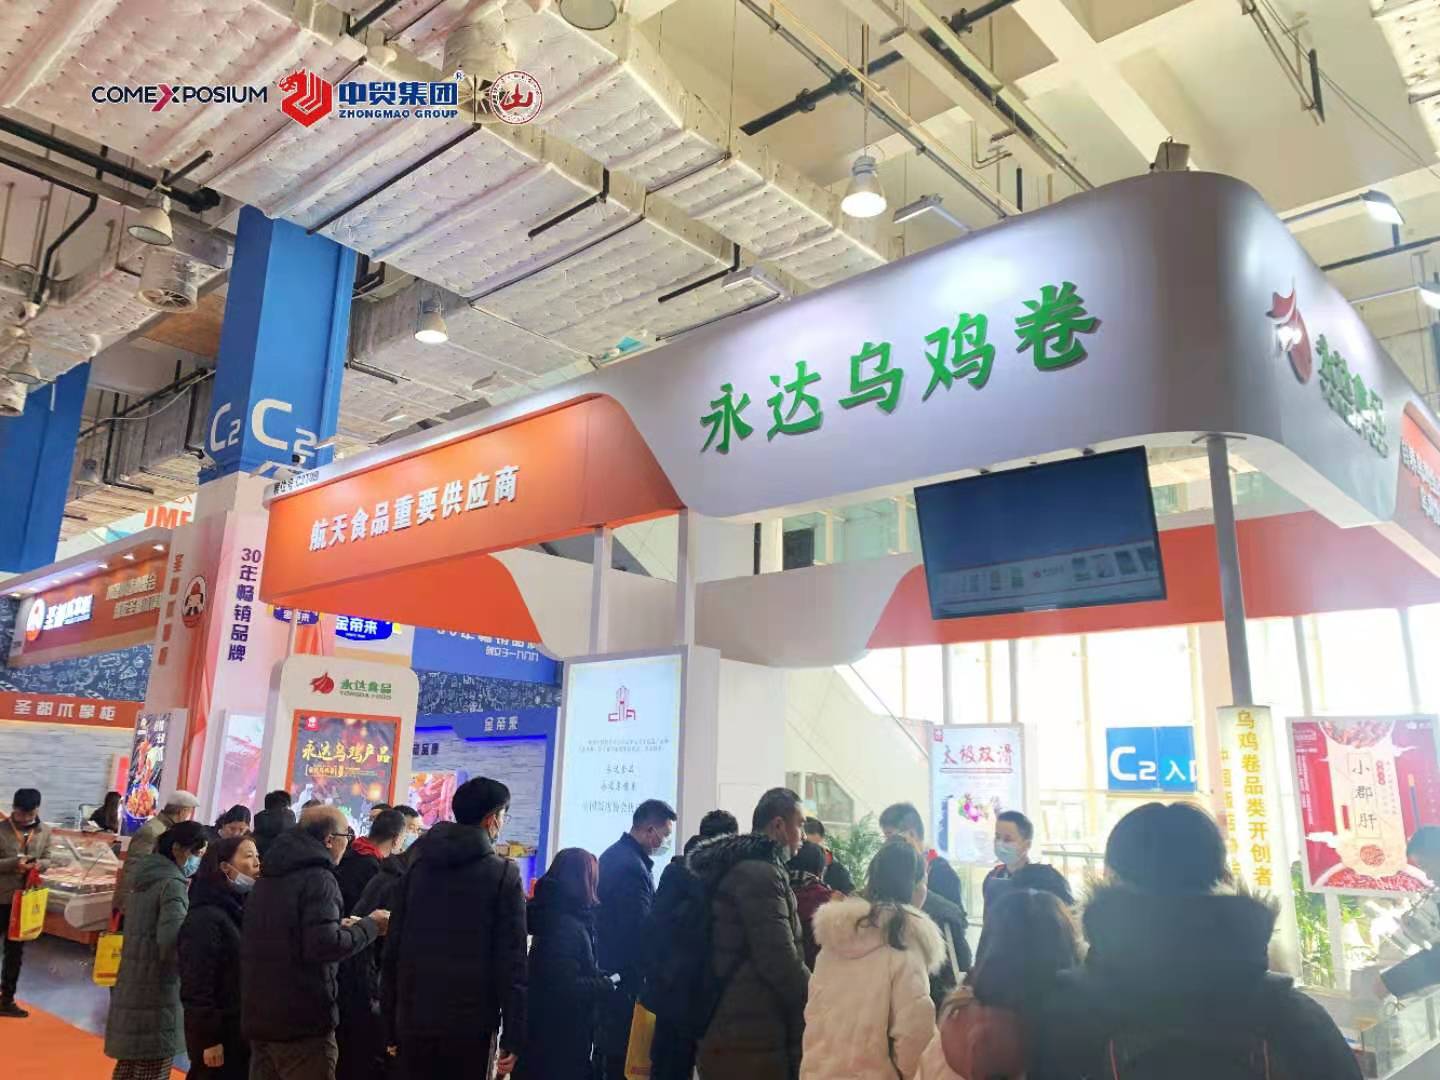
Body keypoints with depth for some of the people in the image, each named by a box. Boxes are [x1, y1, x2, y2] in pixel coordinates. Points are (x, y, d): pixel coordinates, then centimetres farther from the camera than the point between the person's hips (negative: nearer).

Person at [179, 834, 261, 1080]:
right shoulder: (205, 917, -15)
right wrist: (209, 1039, -19)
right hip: (219, 1032, -7)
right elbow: (196, 986, -18)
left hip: (243, 1029, 7)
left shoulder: (245, 908, 9)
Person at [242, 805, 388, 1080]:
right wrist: (370, 926, -10)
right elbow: (324, 946, -24)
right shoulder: (318, 878, -15)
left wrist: (339, 927, 16)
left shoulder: (269, 877, 14)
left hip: (260, 1016, 9)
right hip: (303, 1023, -9)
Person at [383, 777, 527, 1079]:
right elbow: (511, 960, -9)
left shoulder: (419, 866, 8)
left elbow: (394, 945, 8)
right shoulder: (504, 874, -6)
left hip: (413, 1019, 4)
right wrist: (513, 1037, -6)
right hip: (470, 1023, -4)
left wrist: (391, 1022, 13)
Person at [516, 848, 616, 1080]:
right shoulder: (567, 926, -24)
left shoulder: (553, 913, 6)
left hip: (545, 1026, 9)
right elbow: (566, 986, -26)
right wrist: (607, 985, -14)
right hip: (561, 1033, -9)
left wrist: (600, 978, 7)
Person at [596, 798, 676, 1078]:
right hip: (626, 975, -10)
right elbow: (642, 929, -23)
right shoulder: (632, 867, -23)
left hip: (606, 967, 10)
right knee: (624, 1055, 0)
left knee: (608, 1045, 19)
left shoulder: (613, 855, 8)